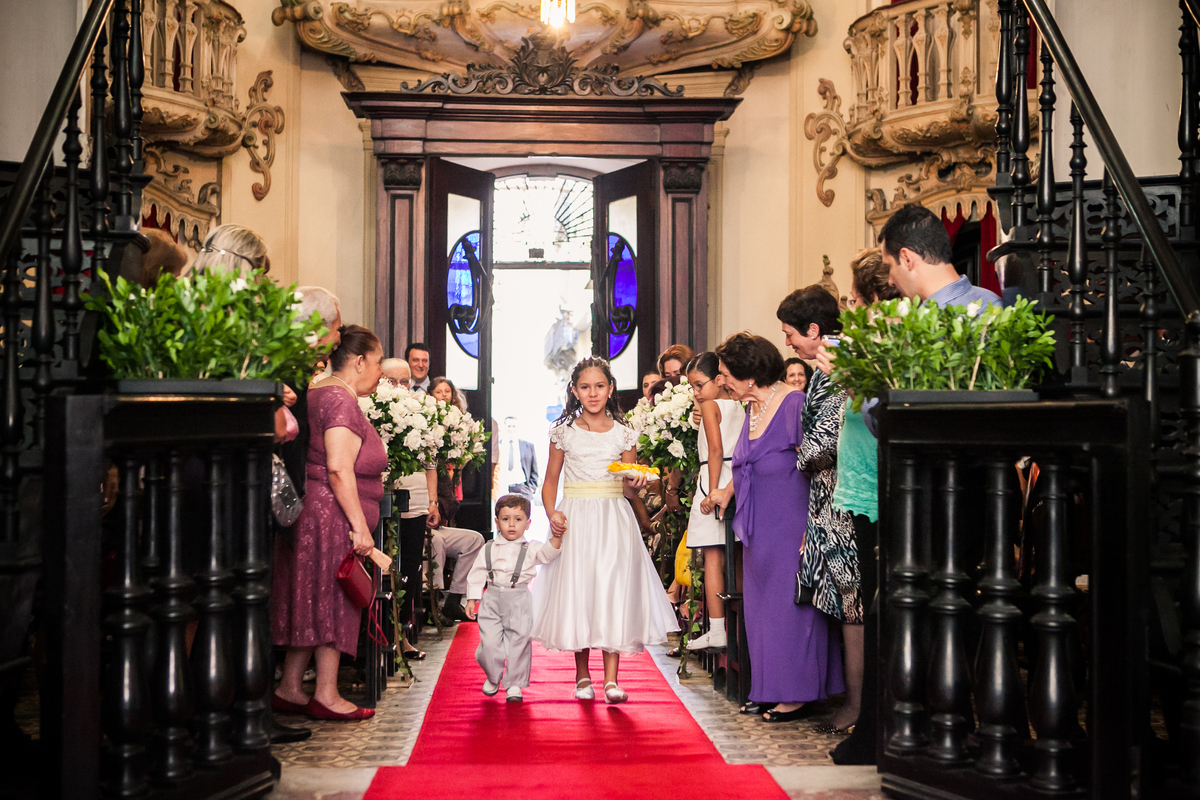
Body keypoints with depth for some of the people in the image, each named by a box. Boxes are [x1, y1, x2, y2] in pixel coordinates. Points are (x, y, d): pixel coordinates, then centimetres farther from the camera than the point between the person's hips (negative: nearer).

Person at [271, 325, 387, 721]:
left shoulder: (319, 392, 18)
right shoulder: (342, 399, -14)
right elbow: (339, 469, -22)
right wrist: (360, 525, -21)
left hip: (313, 513, 10)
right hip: (332, 517, -10)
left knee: (315, 602, 13)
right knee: (332, 600, -2)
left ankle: (289, 689, 18)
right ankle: (326, 695, 6)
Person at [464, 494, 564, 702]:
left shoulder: (531, 549, 3)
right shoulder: (489, 549, 7)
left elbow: (548, 553, -13)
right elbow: (477, 574, 10)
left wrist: (557, 536, -30)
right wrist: (472, 599, 5)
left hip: (519, 601, -1)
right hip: (492, 600, 1)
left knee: (519, 642, 0)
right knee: (489, 642, -2)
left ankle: (514, 685, 15)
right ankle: (492, 678, 24)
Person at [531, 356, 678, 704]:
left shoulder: (624, 434, 5)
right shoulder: (564, 431, 4)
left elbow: (628, 488, 8)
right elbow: (551, 481, 9)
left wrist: (635, 483, -14)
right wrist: (552, 514, -7)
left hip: (614, 521, 0)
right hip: (575, 519, 0)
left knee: (614, 591, -7)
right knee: (576, 592, 1)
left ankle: (611, 679, -5)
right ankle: (582, 675, 15)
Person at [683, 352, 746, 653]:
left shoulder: (710, 405, -7)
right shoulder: (739, 406, 14)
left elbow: (716, 449, -16)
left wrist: (713, 491, -17)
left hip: (716, 480, -7)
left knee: (713, 560, -5)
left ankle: (716, 632, -6)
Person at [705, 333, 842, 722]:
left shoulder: (793, 403, -14)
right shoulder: (753, 410, 12)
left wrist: (811, 528, -22)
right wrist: (727, 491, 18)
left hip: (791, 525, -9)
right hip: (759, 528, 9)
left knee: (789, 601, -2)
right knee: (761, 604, 11)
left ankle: (798, 694, 8)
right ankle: (770, 690, 21)